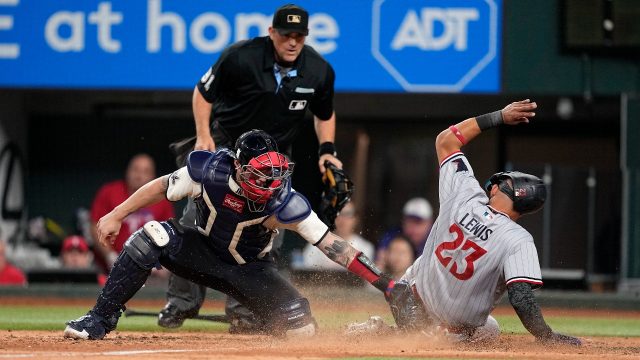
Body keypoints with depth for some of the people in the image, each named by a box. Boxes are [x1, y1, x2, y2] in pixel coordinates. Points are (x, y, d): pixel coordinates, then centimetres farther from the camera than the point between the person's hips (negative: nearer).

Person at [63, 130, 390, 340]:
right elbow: (162, 187, -10)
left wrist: (381, 282, -34)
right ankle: (101, 319, -19)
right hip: (204, 254, 1)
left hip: (251, 270, -1)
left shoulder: (285, 203, -29)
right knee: (152, 237, -28)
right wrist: (116, 216, -8)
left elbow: (330, 243, -29)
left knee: (301, 329, -19)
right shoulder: (210, 171, -26)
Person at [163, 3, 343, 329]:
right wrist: (204, 136, -18)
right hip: (225, 146, -2)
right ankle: (181, 302, -1)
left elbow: (324, 114, 9)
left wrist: (327, 150, -7)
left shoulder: (319, 72, -11)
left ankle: (243, 308, 6)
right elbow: (203, 92, -7)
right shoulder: (240, 57, -21)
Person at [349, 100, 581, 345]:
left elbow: (446, 140, -2)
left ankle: (373, 332, 5)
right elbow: (521, 299, -33)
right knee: (489, 332, 29)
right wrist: (549, 338, -25)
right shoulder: (518, 240, -26)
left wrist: (500, 117, -1)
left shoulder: (465, 194, -15)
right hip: (458, 326, -4)